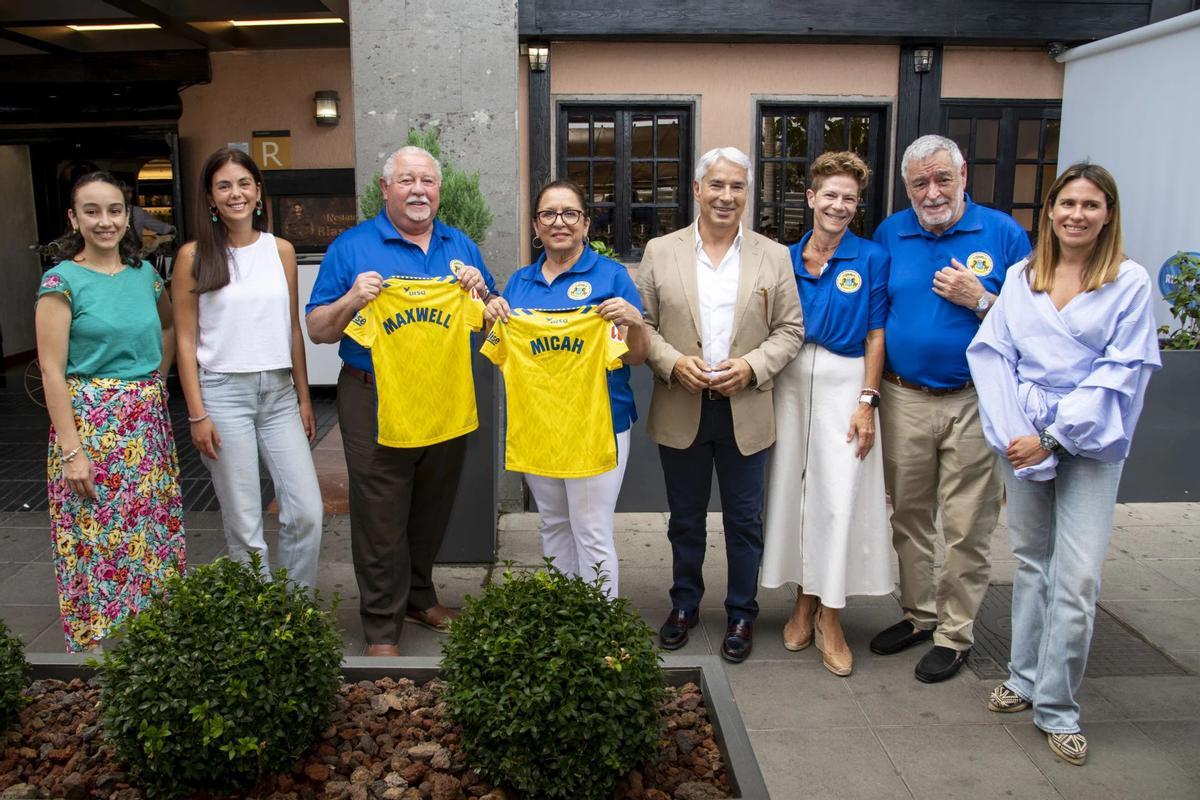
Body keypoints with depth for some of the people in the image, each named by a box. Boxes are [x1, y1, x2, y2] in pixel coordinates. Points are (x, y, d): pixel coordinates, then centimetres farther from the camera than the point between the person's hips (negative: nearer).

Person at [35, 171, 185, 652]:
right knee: (99, 541, 1)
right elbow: (52, 371, -11)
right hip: (91, 423, -5)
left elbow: (168, 325, 27)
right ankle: (99, 646, 16)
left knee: (152, 531, 11)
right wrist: (71, 451, -15)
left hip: (148, 422, 5)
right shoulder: (62, 280, -8)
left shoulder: (144, 273, 7)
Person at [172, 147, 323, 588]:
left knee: (307, 513, -2)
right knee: (244, 526, 1)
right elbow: (186, 340, -1)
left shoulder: (281, 250, 8)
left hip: (279, 390, 3)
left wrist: (304, 398, 11)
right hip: (223, 391, -3)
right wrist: (197, 414, -7)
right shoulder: (194, 255, -1)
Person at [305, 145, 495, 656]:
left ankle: (419, 596, 36)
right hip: (376, 402, -4)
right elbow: (317, 330, -2)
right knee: (381, 519, 1)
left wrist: (479, 292, -7)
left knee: (432, 509, 16)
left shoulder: (460, 246, 10)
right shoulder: (352, 247, -2)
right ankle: (381, 626, 15)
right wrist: (352, 299, -21)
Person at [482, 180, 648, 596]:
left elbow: (636, 357, -3)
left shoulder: (611, 274, -3)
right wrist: (492, 318, -6)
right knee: (553, 525, 18)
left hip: (595, 422, -5)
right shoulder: (520, 281, 11)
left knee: (592, 535, -3)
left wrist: (633, 321, -24)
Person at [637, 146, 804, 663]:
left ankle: (741, 614, 28)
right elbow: (642, 324, 2)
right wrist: (673, 363, -15)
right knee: (685, 519, 15)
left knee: (744, 521, 10)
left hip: (745, 413, 0)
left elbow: (790, 330, 1)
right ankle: (684, 605, 33)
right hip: (680, 411, 1)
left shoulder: (773, 256, 2)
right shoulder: (660, 252, 1)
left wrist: (750, 367, -15)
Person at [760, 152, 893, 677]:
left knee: (839, 497, -3)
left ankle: (830, 616, 10)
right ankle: (804, 600, 23)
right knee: (793, 488, 8)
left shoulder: (871, 258, 0)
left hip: (844, 382, -3)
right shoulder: (787, 258, 7)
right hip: (790, 381, 3)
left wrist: (867, 402, -8)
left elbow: (875, 336, -2)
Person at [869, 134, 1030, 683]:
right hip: (903, 400, 3)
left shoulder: (1003, 233, -1)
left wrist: (979, 299, -16)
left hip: (973, 404, -3)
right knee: (908, 517, 14)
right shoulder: (889, 234, 6)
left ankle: (955, 634, 20)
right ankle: (918, 614, 32)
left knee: (967, 528, 4)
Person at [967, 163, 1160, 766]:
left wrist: (1051, 437, -13)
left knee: (1077, 578, -6)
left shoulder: (1130, 283, -2)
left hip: (1089, 440, -3)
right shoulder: (1020, 275, 7)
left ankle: (1057, 708, 9)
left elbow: (1122, 373, -7)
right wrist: (1012, 431, -11)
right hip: (1021, 434, 3)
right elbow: (992, 352, 1)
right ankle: (1025, 677, 29)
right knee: (1031, 561, 13)